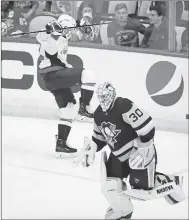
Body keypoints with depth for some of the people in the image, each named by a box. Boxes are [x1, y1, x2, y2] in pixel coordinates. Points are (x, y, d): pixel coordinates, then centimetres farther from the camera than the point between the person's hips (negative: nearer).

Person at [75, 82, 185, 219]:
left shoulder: (124, 106, -26)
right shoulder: (98, 115, 2)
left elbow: (147, 127, -28)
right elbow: (99, 137, 19)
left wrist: (142, 151, -25)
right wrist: (90, 151, 4)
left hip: (141, 152, -8)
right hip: (119, 155, 8)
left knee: (141, 188, -11)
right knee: (110, 185, -4)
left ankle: (170, 183, 17)